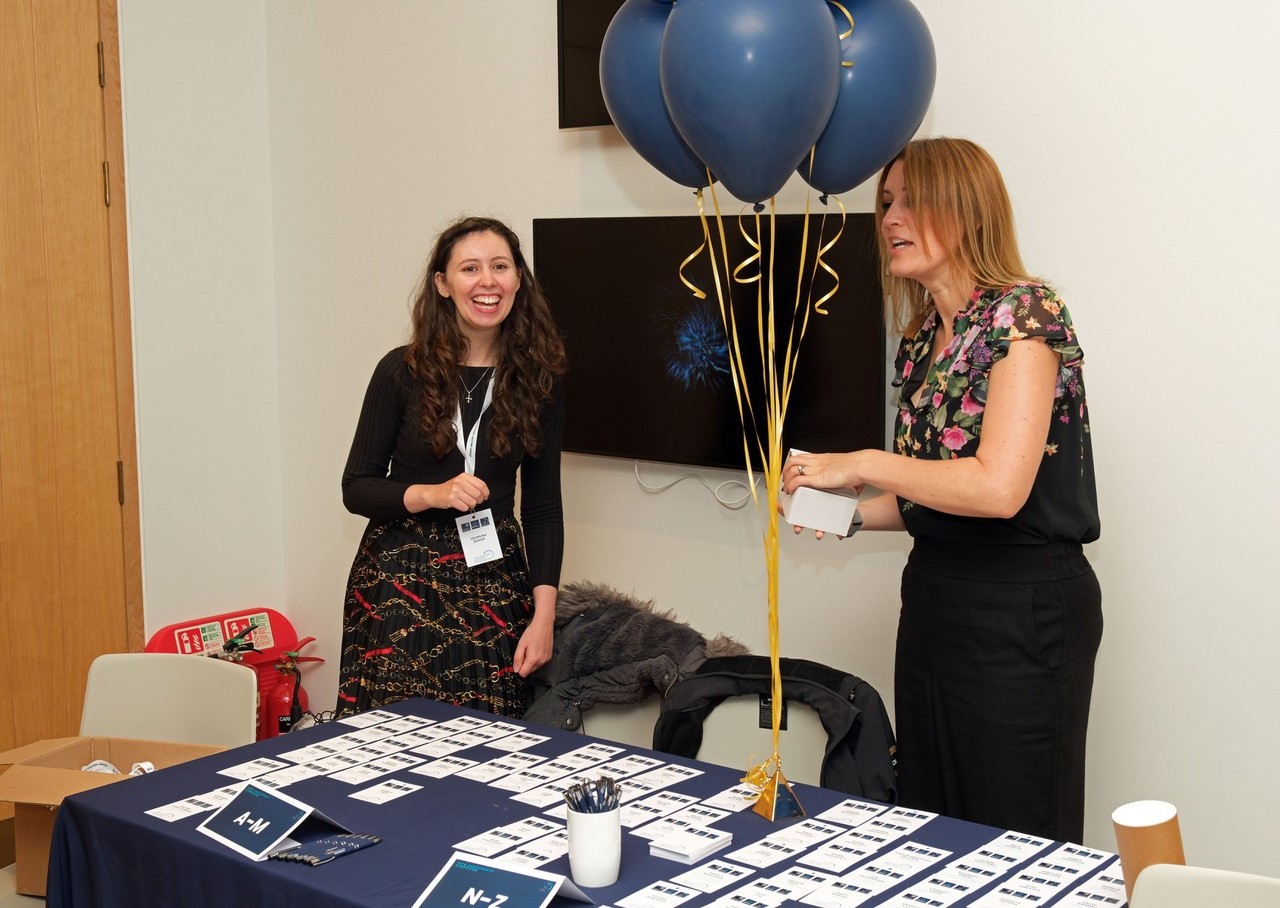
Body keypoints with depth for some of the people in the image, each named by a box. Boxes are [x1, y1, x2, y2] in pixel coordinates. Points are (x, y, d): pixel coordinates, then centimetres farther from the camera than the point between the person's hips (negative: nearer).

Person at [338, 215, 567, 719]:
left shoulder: (539, 379, 2)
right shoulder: (403, 370, -5)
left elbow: (542, 507, 4)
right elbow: (355, 488, 0)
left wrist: (543, 616, -3)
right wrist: (432, 494, -19)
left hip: (492, 580, 2)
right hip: (400, 579, -2)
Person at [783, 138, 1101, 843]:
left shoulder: (1023, 314, -13)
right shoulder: (921, 341, 11)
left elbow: (998, 488, -24)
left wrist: (861, 464, -16)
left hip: (1020, 607, -8)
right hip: (933, 595, 8)